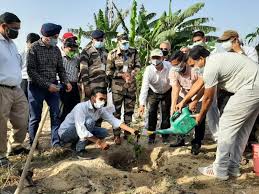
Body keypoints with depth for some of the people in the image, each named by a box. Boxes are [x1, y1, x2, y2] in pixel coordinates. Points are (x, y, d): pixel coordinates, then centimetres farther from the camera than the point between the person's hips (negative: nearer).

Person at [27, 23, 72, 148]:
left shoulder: (56, 49, 6)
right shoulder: (34, 48, -9)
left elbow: (60, 68, 11)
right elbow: (31, 71, -14)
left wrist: (66, 82, -7)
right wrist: (47, 85, -19)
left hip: (53, 86, 4)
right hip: (36, 87, -4)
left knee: (56, 115, 1)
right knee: (35, 118, 4)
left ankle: (56, 143, 10)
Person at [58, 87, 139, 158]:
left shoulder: (101, 109, -9)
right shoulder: (81, 107, -31)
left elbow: (114, 120, -11)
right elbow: (81, 132, -37)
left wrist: (130, 130, -23)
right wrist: (99, 142, -35)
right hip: (65, 132, -7)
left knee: (104, 132, -7)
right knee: (89, 121, -30)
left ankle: (77, 144, 5)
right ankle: (80, 150, -16)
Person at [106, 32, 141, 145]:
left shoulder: (134, 52, 2)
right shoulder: (112, 54, -5)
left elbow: (138, 66, 7)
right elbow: (109, 71, -4)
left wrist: (131, 74, -13)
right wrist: (122, 75, -14)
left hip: (131, 85, 3)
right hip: (117, 86, -3)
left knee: (129, 110, 11)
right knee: (117, 111, 0)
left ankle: (127, 132, 25)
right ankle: (116, 135, 8)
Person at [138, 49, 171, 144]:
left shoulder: (169, 67, -27)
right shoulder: (148, 70, -28)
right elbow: (144, 87, -33)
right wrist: (142, 104, -41)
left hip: (167, 92, 0)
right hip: (153, 93, 0)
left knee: (166, 113, 4)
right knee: (152, 113, -2)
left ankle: (165, 135, 20)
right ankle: (151, 136, 11)